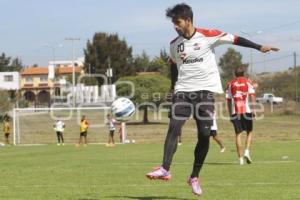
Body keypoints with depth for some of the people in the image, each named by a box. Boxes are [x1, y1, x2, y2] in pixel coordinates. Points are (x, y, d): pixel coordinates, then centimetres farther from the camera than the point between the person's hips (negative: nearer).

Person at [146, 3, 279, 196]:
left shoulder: (208, 36, -6)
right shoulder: (174, 44, 8)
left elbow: (234, 39, -4)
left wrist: (259, 47, -8)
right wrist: (173, 86, 22)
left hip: (205, 91, -2)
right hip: (183, 91, 3)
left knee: (205, 135, -4)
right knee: (174, 127, -16)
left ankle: (195, 177, 8)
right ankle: (165, 170, -23)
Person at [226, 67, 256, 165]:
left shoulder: (230, 84, 12)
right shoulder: (248, 82, 6)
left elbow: (228, 100, 11)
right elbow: (252, 96, -5)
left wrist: (230, 114, 16)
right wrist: (253, 110, -5)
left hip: (235, 112, 2)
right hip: (246, 110, -1)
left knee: (238, 134, 5)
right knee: (249, 132, 13)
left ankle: (240, 158, 0)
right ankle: (247, 151, -7)